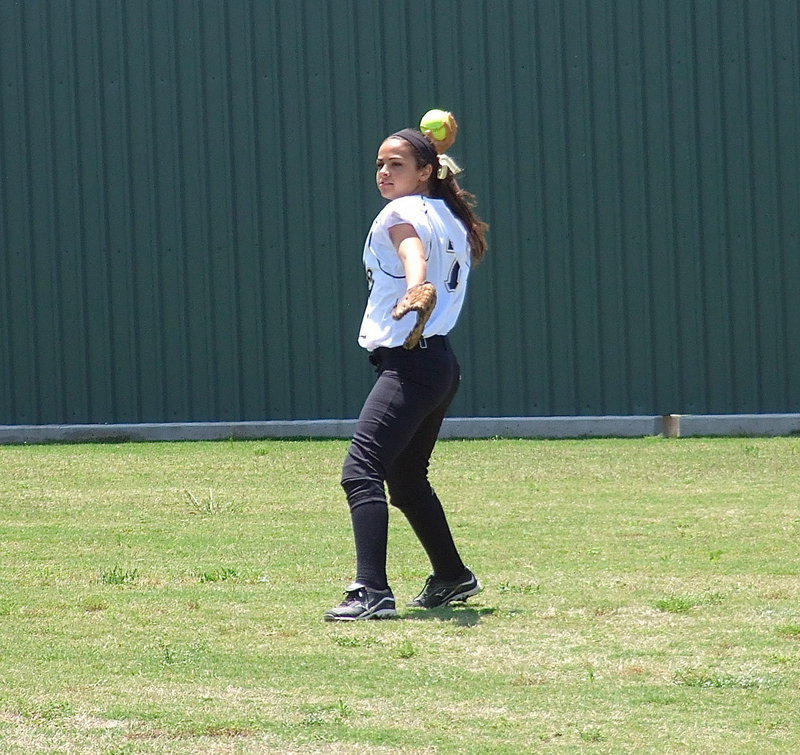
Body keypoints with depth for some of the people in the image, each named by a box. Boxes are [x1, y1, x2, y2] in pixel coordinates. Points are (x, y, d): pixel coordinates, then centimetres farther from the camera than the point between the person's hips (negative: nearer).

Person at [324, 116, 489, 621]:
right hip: (441, 362, 10)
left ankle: (372, 593, -32)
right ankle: (452, 578, 37)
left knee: (361, 471, -20)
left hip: (410, 362, -10)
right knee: (406, 477, 26)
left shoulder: (402, 213, -7)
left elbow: (413, 255, -30)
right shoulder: (450, 219, 17)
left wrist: (416, 294, -51)